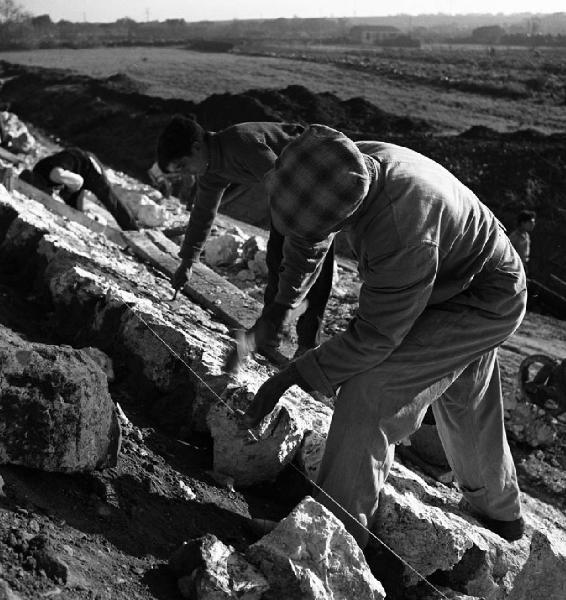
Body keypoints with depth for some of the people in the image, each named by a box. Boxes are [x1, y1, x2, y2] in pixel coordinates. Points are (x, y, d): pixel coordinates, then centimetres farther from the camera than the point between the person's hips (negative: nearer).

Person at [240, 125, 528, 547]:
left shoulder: (401, 235, -43)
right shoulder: (353, 164, -18)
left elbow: (375, 336, -32)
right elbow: (307, 241, 1)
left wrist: (289, 378, -26)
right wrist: (281, 306, 6)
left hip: (482, 306, -9)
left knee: (370, 389, -18)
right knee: (466, 405, 25)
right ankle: (503, 514, 49)